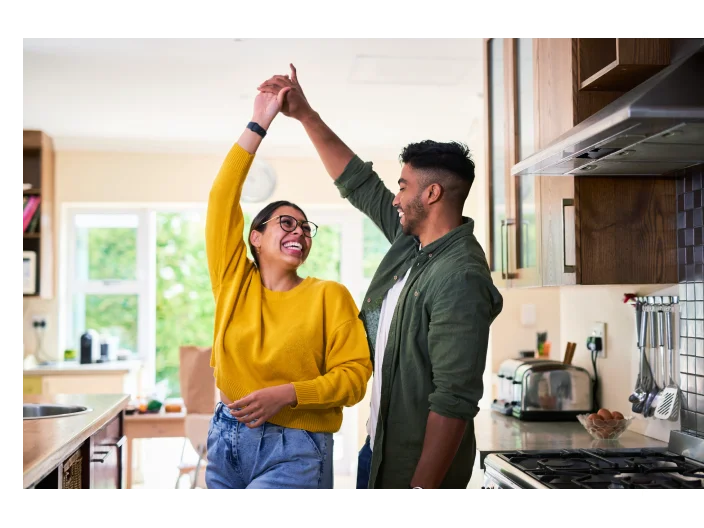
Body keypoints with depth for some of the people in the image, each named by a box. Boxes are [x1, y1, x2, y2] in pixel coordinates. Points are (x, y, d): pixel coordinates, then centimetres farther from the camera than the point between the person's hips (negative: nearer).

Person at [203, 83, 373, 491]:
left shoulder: (329, 295, -2)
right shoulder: (235, 281, 5)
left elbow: (354, 376, -6)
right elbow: (223, 198, -1)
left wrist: (286, 394, -19)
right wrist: (259, 124, -4)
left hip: (293, 450, -4)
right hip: (228, 438, 4)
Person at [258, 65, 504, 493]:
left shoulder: (460, 278, -24)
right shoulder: (411, 239, 4)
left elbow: (454, 401, -27)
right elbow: (357, 182, 15)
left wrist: (422, 489, -28)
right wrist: (305, 115, 12)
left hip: (421, 466, -9)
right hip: (378, 444, 9)